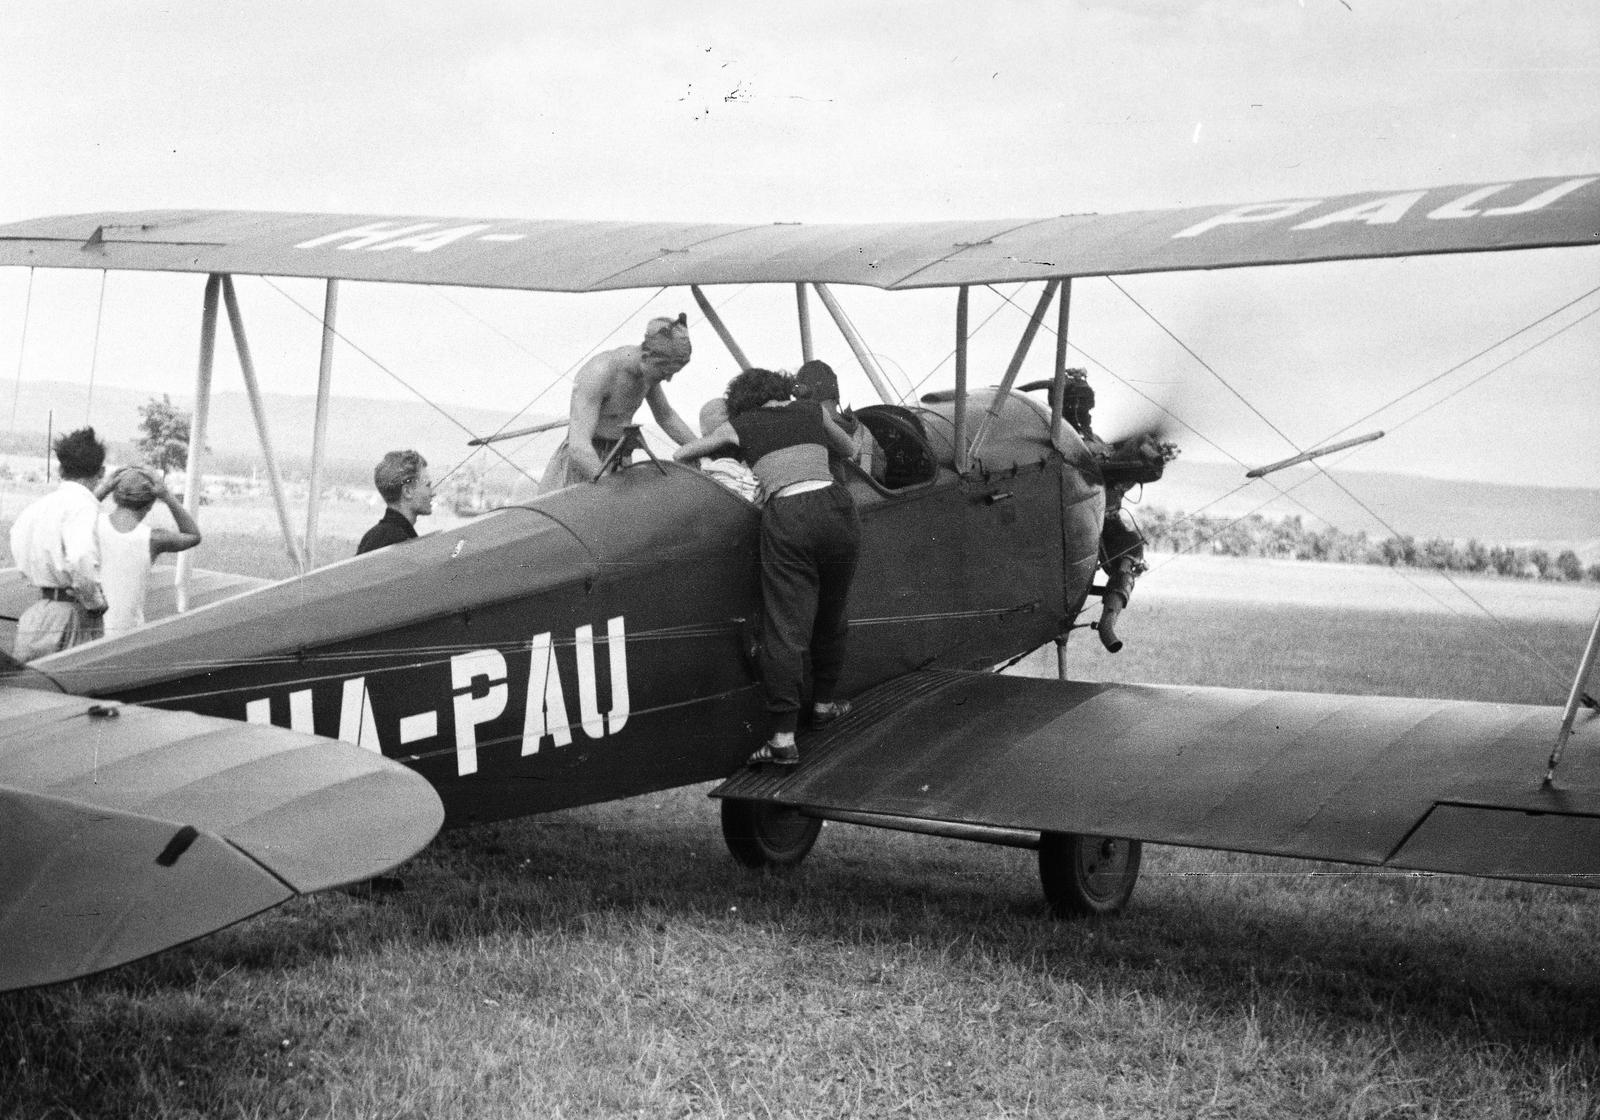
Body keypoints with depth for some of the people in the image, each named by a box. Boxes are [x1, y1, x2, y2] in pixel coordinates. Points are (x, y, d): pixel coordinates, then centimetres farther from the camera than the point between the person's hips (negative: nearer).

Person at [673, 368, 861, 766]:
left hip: (786, 518, -3)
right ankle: (823, 703, 36)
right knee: (830, 620, 21)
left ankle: (784, 738, -11)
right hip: (835, 507, 3)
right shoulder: (813, 412, 22)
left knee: (785, 629, -5)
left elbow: (680, 455, 28)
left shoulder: (739, 426, 17)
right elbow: (848, 449, 40)